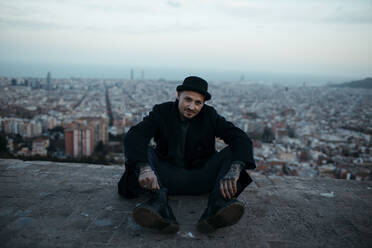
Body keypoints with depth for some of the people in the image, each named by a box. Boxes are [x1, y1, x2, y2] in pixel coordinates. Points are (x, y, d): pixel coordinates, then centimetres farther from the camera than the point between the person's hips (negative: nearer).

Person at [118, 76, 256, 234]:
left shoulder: (210, 116, -3)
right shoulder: (161, 112, -5)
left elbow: (241, 139, -16)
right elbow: (133, 136, -23)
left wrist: (234, 170, -38)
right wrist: (144, 168, -45)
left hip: (200, 179, 1)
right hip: (166, 178, 0)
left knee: (232, 153, -19)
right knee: (143, 152, -23)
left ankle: (217, 206, -42)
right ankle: (159, 206, -45)